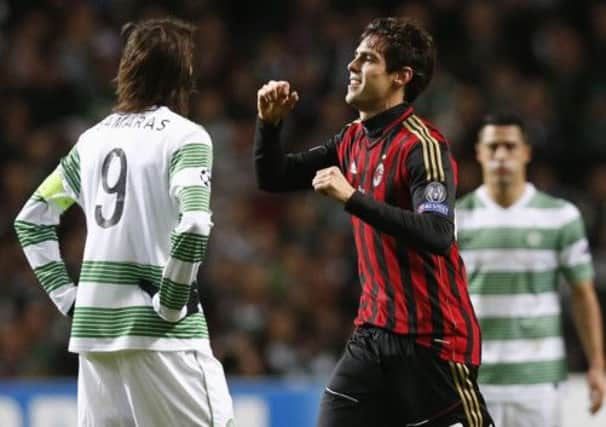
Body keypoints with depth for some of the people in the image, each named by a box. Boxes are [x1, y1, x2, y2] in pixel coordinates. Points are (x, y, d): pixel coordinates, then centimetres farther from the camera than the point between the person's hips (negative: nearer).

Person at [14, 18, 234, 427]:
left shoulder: (95, 137, 13)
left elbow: (31, 219, 17)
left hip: (96, 325, 6)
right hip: (161, 332, -6)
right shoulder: (184, 136, -6)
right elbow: (193, 226, -21)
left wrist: (66, 295, 14)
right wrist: (171, 303, -11)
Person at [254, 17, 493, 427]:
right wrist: (270, 123, 0)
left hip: (432, 335, -8)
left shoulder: (423, 146, -16)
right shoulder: (353, 140, 9)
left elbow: (437, 236, -29)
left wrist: (352, 197, -29)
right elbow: (274, 177, 18)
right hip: (375, 329, 8)